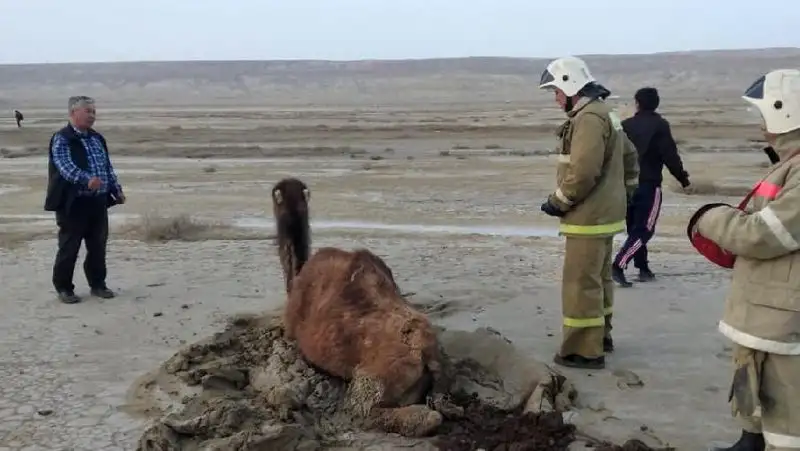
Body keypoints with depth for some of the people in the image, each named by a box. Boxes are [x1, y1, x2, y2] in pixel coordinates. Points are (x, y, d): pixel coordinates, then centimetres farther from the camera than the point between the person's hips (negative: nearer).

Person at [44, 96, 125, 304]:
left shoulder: (97, 138, 14)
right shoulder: (62, 139, -10)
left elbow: (108, 167, 20)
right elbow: (66, 166, -25)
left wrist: (116, 189, 11)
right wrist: (87, 180, -40)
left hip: (98, 202, 7)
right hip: (73, 203, -7)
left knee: (98, 246, 12)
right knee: (69, 247, 1)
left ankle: (97, 284, 25)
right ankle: (64, 288, 12)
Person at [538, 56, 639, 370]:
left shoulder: (589, 118, -20)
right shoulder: (605, 114, 15)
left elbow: (583, 172, -27)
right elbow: (630, 157, 22)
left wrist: (558, 202, -16)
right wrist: (623, 191, 22)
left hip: (588, 218, -11)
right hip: (604, 213, 11)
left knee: (581, 283, -6)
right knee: (598, 277, 20)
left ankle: (585, 350, -1)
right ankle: (600, 336, 32)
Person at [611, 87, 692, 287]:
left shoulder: (625, 125, 7)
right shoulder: (659, 125, -7)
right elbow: (670, 156, -11)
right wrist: (684, 180, -3)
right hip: (649, 184, -5)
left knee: (634, 227, 16)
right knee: (644, 229, -4)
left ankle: (643, 268, 20)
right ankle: (619, 265, -19)